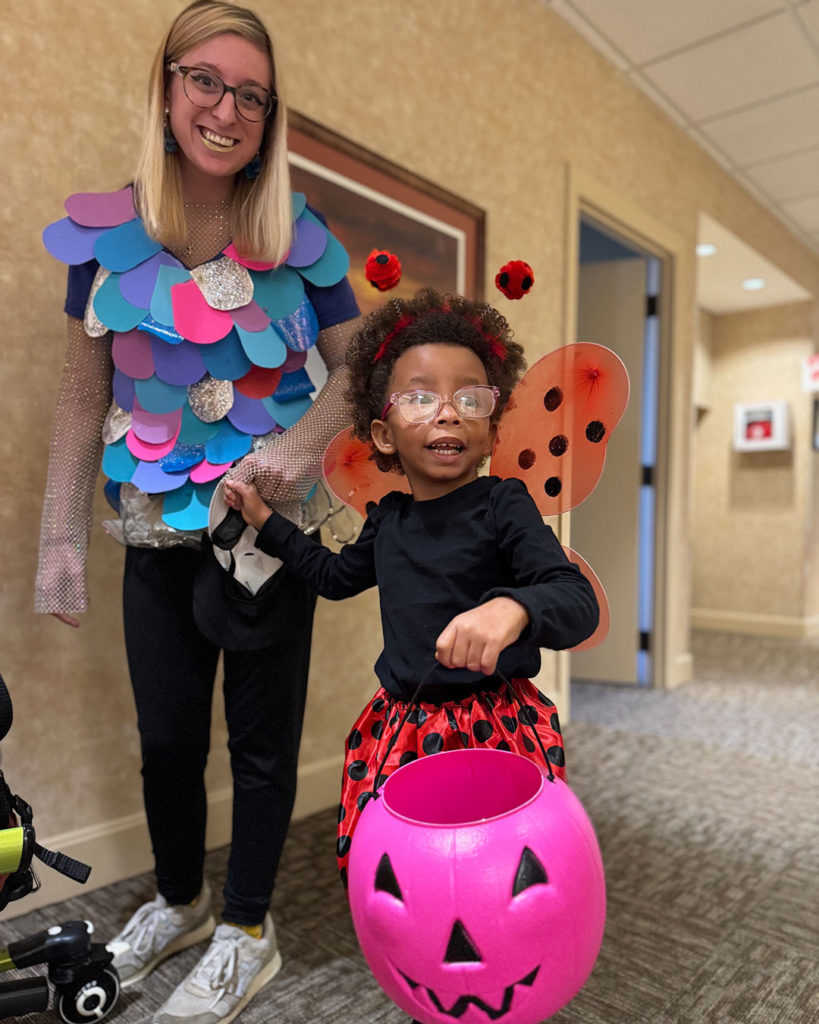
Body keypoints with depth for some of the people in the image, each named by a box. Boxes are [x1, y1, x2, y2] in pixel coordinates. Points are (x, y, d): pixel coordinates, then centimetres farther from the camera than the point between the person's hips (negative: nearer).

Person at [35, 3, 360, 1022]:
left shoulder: (298, 237, -2)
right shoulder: (106, 231, 1)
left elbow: (357, 369, 2)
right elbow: (84, 395, 2)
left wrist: (305, 441, -19)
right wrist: (60, 536, -1)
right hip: (157, 529, 2)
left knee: (261, 732, 8)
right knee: (165, 733, 15)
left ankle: (246, 932, 31)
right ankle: (177, 900, 43)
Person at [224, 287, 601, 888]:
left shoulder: (503, 506, -11)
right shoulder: (388, 520, 7)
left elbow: (580, 602, -20)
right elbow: (337, 576, 26)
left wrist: (514, 608, -41)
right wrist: (265, 520, 27)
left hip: (495, 729, -5)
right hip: (401, 728, 5)